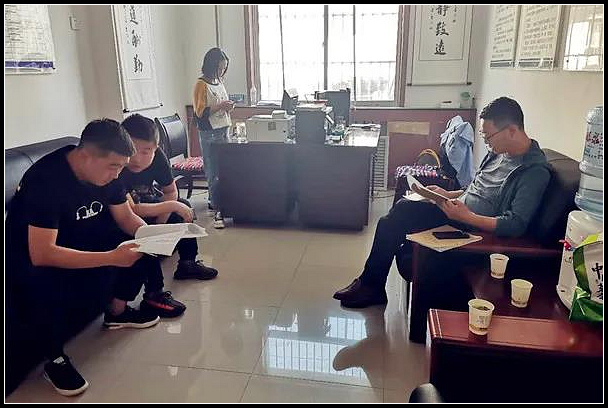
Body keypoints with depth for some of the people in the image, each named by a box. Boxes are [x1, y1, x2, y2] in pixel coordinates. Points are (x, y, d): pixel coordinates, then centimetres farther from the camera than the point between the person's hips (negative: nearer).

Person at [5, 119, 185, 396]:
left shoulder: (104, 171, -12)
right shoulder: (47, 178, -34)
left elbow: (126, 217, -1)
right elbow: (42, 254, -39)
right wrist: (111, 257, -43)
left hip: (80, 235, 7)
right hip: (31, 250, -7)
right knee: (45, 277, -38)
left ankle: (117, 311, 12)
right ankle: (55, 359, -14)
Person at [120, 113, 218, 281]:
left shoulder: (157, 155, -19)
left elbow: (171, 191, -5)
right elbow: (130, 210, -37)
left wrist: (162, 218, -20)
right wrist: (172, 206, -33)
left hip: (144, 203, 7)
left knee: (184, 206, 2)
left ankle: (187, 264, 14)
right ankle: (154, 291, -14)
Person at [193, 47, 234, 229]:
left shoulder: (219, 82, 15)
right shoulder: (201, 85, -8)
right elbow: (200, 113, -12)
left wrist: (228, 107, 4)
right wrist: (219, 106, -18)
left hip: (223, 131, 8)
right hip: (209, 134, -7)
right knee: (214, 172, -8)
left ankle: (214, 201, 23)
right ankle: (218, 211, -7)